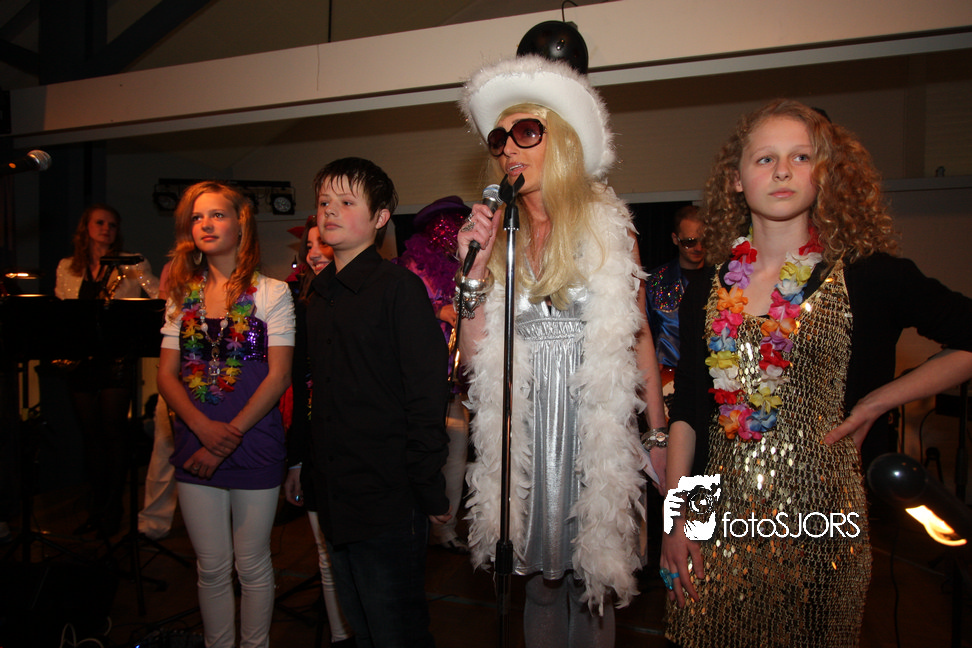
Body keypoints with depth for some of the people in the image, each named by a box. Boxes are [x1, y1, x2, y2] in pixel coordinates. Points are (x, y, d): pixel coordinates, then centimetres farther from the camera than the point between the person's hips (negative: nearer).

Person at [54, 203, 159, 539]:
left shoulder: (130, 263, 3)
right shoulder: (66, 267, 13)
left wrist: (139, 276, -19)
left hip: (115, 357, -3)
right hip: (79, 361, 4)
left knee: (113, 434, -2)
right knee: (91, 436, 9)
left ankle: (113, 509, 10)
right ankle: (96, 507, 20)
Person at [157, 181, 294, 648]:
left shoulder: (272, 292, -3)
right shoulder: (182, 295, 8)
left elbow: (278, 376, -9)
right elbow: (166, 374, 3)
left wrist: (229, 436, -14)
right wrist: (204, 427, -13)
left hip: (254, 448, -3)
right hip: (196, 450, 3)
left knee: (252, 565, 9)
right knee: (212, 567, 12)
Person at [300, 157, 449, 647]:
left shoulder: (398, 286, -12)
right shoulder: (320, 291, 10)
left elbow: (426, 397, -15)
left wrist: (431, 494, -15)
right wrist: (303, 461, 13)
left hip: (388, 500, -7)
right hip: (334, 496, 7)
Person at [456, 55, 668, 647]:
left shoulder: (609, 227, 0)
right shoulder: (498, 236, 4)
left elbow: (639, 336, 2)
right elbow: (474, 353, -1)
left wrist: (659, 434, -1)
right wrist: (476, 267, -11)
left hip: (597, 419, -2)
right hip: (525, 424, 2)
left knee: (596, 575, 9)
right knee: (540, 575, 15)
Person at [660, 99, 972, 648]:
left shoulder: (871, 278, -5)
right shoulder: (708, 293, 2)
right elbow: (687, 410, 5)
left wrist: (875, 403, -5)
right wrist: (676, 514, 1)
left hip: (819, 520, -2)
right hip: (718, 520, 2)